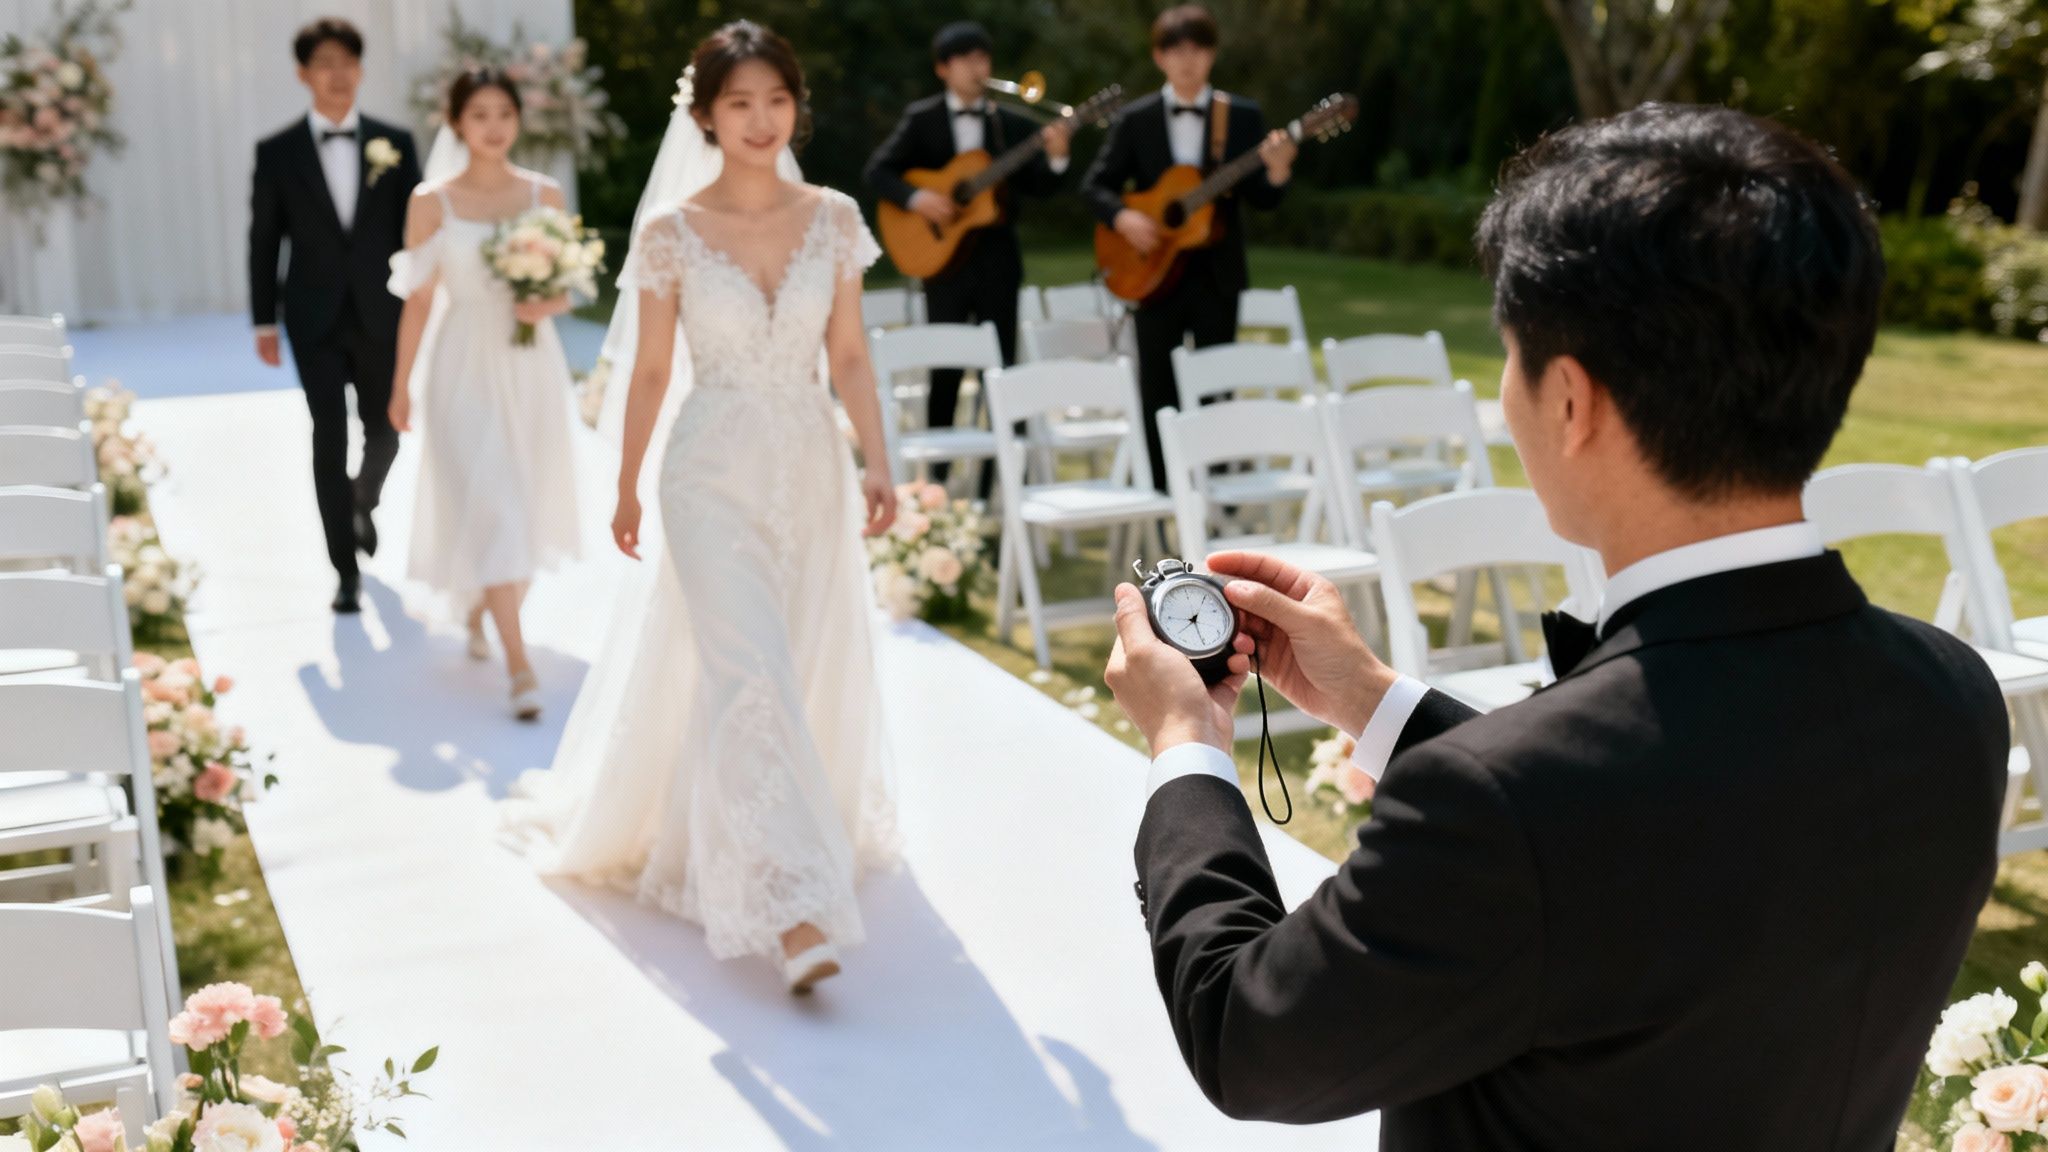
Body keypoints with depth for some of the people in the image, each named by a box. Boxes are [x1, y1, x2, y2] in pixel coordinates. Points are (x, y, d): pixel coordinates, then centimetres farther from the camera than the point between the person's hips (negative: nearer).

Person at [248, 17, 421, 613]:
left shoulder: (395, 143, 1)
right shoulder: (277, 152, 0)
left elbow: (415, 231, 3)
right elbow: (263, 241, 3)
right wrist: (264, 322, 2)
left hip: (381, 315, 2)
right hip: (316, 321, -1)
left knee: (383, 429, 13)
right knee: (330, 437, -7)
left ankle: (362, 502, 47)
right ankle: (346, 569, -2)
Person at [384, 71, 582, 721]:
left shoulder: (545, 195, 4)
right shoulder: (432, 203, -2)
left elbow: (565, 288, 8)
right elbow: (418, 301, 2)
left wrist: (547, 305, -15)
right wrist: (401, 386, 4)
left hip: (532, 367, 3)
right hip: (465, 368, -3)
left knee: (527, 503, 13)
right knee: (487, 507, -10)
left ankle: (482, 613, 39)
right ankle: (518, 664, -8)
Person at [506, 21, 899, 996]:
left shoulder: (832, 219, 2)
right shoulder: (671, 233, -4)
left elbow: (849, 357, 5)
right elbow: (649, 373, 2)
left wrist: (876, 463, -4)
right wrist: (627, 489, 5)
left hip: (812, 468, 4)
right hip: (715, 475, -3)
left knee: (809, 668, 13)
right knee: (750, 678, -13)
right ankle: (792, 910, -14)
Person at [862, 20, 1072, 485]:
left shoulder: (1012, 122, 6)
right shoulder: (921, 119, 2)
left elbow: (1039, 187, 2)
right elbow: (878, 170, -3)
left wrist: (1056, 158, -18)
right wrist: (916, 197, -19)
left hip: (998, 256, 2)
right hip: (943, 254, -2)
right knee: (945, 367, 3)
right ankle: (937, 473, 15)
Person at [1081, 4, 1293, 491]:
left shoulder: (1243, 116, 1)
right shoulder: (1136, 118, 2)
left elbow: (1261, 199, -3)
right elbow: (1097, 183, 3)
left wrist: (1276, 173, -24)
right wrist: (1122, 216, -16)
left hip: (1217, 273, 0)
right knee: (1158, 392, 6)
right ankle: (1161, 496, 15)